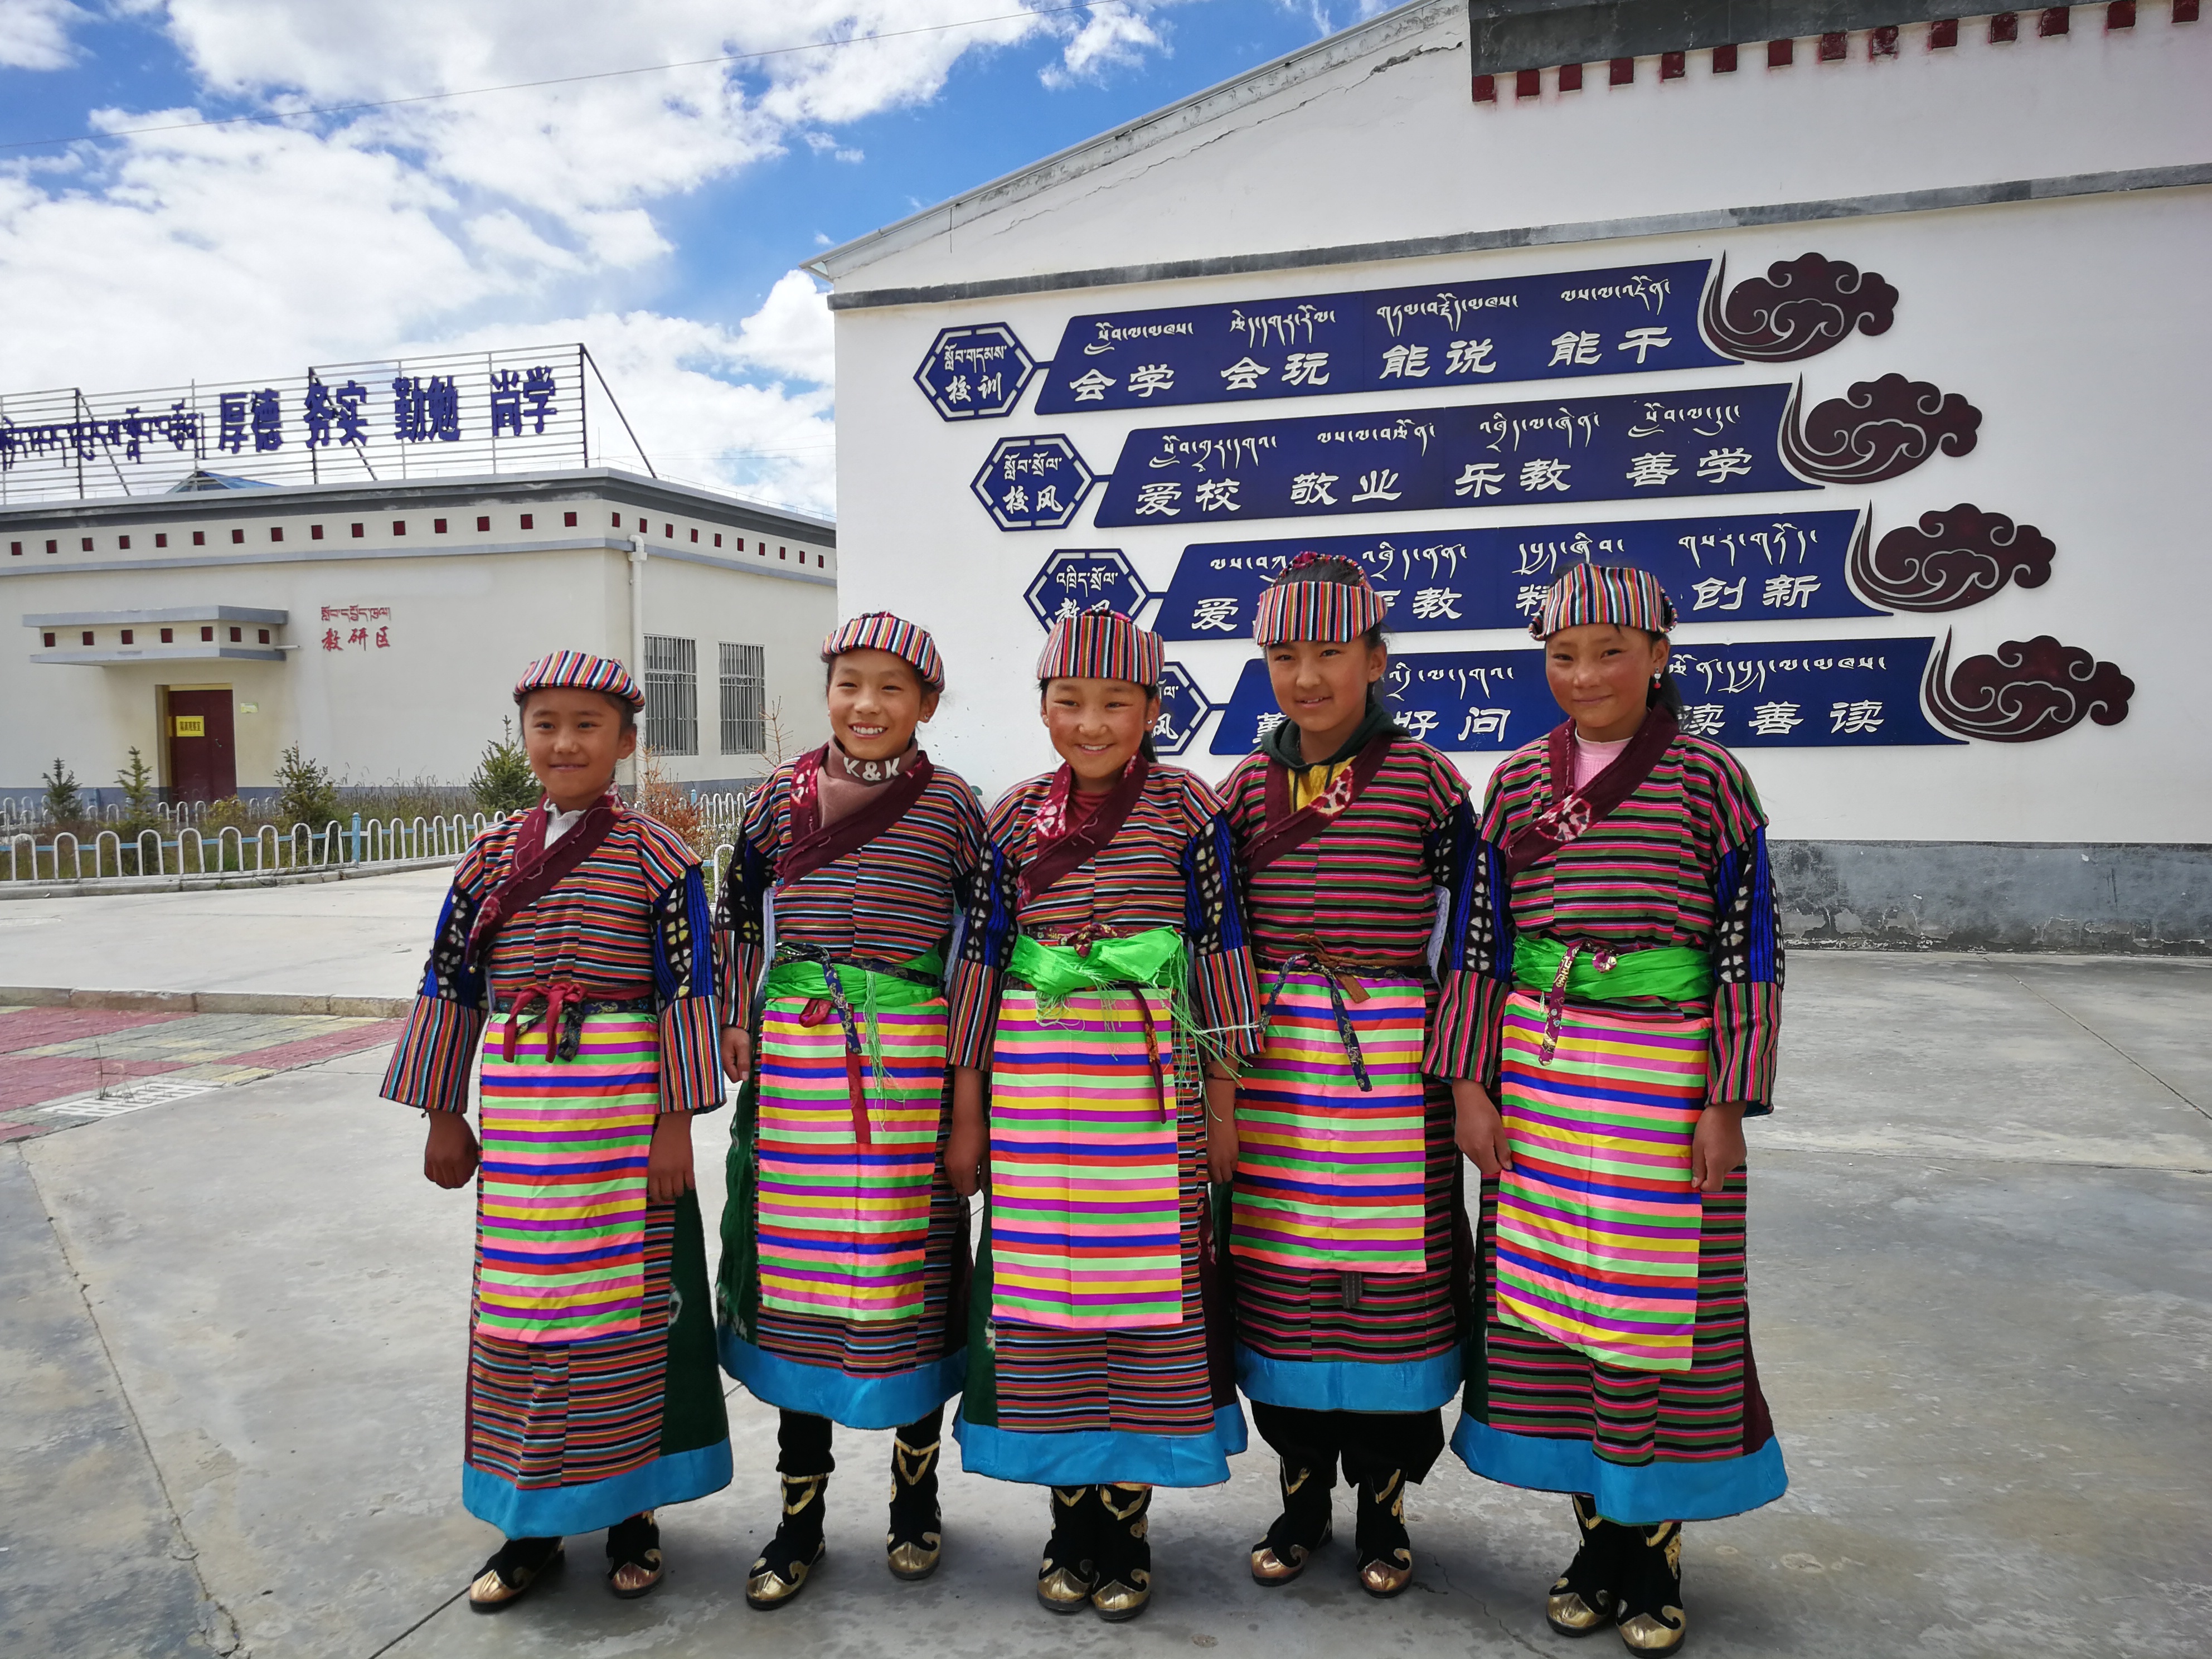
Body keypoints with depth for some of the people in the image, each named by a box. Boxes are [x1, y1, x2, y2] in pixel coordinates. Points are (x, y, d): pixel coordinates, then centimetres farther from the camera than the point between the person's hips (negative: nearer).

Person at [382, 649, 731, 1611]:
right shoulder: (490, 855, 6)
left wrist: (676, 1124, -10)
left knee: (627, 1306, 5)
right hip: (516, 1111, 4)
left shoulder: (657, 857, -6)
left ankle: (630, 1508, 26)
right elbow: (452, 983, 10)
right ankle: (532, 1521, 29)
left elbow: (689, 990, -7)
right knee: (515, 1308, 11)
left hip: (623, 1104, -4)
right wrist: (444, 1117, 9)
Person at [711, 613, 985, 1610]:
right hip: (795, 1057, 2)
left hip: (912, 1061, -1)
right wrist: (737, 1028, 7)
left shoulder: (953, 807, 1)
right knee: (795, 1268, 7)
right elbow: (739, 920, 13)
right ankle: (800, 1518, 23)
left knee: (913, 1267, 6)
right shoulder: (781, 796, 5)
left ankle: (916, 1496, 28)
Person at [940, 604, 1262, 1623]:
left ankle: (1127, 1526, 22)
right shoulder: (1014, 818, 5)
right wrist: (965, 1117, 7)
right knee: (1042, 1291, 7)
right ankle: (1070, 1522, 26)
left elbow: (1219, 950, 2)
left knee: (1150, 1291, 3)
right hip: (1032, 1088, 2)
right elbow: (980, 958, 7)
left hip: (1154, 1085, -2)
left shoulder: (1187, 812, -1)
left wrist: (1221, 1107, 1)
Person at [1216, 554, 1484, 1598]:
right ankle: (1302, 1497, 30)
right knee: (1280, 1280, 10)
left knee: (1391, 1279, 5)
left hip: (1392, 1061, -2)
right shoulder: (1246, 788, 6)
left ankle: (1382, 1505, 26)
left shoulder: (1425, 779, -1)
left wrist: (1464, 1067, -2)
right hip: (1271, 1062, 3)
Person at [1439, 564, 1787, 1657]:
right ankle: (1596, 1527, 27)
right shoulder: (1517, 784, 5)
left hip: (1666, 1071, -3)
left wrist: (1727, 1102, -7)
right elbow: (1481, 942, 7)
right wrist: (1473, 1085, 3)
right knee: (1548, 1291, 9)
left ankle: (1654, 1541, 23)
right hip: (1539, 1075, 3)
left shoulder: (1709, 782, -3)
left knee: (1659, 1300, 4)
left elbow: (1749, 948, -3)